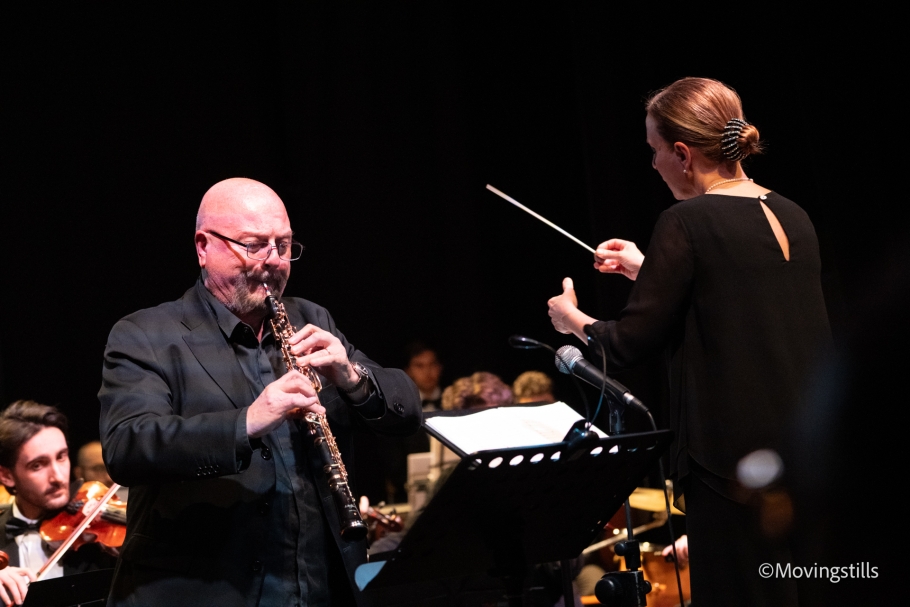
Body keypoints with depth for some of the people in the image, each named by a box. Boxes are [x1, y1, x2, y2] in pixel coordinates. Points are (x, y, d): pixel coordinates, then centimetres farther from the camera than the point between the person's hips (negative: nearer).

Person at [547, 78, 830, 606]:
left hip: (736, 464, -7)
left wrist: (575, 321, 11)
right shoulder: (794, 218, 9)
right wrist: (651, 271, 27)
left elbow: (628, 348, -8)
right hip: (814, 455, 7)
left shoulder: (687, 223, -12)